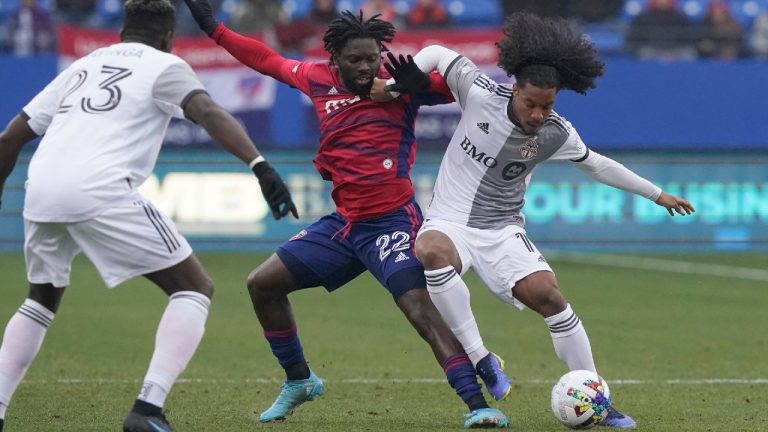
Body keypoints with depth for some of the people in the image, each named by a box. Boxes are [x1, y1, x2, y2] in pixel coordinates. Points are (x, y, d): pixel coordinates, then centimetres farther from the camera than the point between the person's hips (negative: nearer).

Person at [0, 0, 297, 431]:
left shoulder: (82, 66, 30)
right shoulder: (164, 66, 13)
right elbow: (208, 113, -8)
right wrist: (260, 165, -18)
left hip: (40, 191, 6)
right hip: (100, 192, -6)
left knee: (42, 300, 30)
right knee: (195, 288, 4)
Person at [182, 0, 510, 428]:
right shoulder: (318, 79, 5)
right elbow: (268, 60, 20)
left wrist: (418, 81, -35)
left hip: (392, 221, -7)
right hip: (344, 222, 7)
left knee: (422, 309, -24)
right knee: (263, 283, 11)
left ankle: (477, 404, -26)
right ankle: (299, 381, 28)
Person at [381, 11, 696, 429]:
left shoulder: (556, 134, -6)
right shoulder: (481, 94, -14)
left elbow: (598, 166, 12)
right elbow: (436, 53, 0)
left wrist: (658, 195, 18)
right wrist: (404, 81, -17)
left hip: (503, 231, 2)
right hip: (450, 221, -2)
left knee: (547, 296, -17)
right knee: (431, 251, -38)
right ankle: (479, 360, -29)